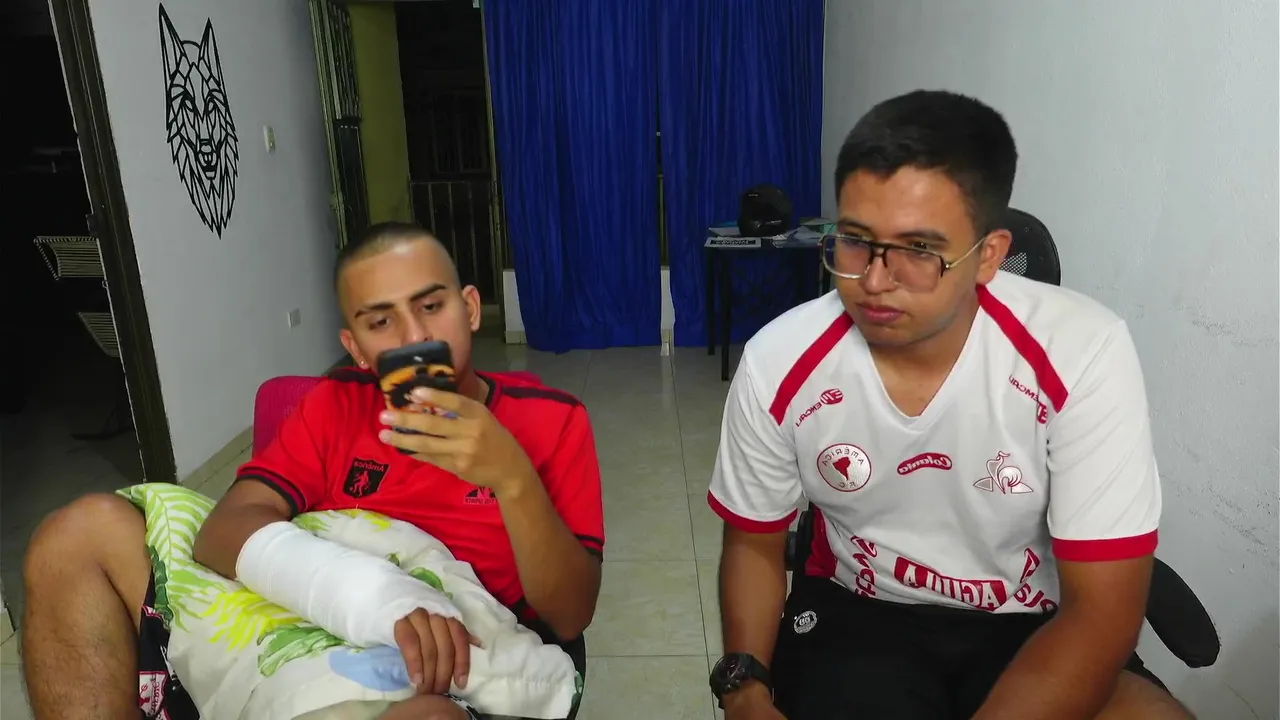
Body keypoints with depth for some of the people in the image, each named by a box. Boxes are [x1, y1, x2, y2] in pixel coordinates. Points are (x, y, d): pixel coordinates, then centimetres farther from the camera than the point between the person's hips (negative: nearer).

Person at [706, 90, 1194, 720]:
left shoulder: (1083, 355, -22)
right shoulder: (777, 365, -16)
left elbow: (1101, 611, -18)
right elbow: (754, 545, -1)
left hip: (1034, 626, 1)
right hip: (855, 615, 0)